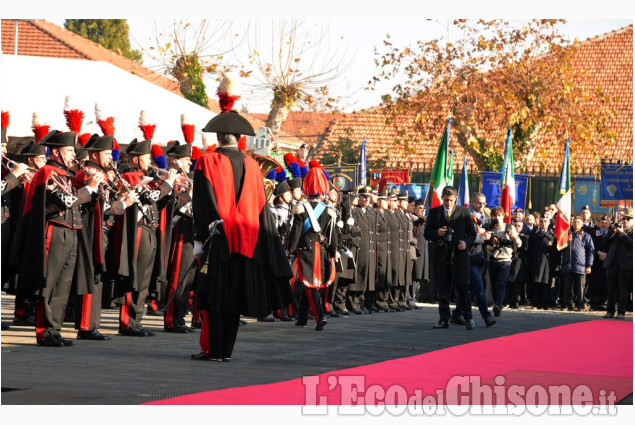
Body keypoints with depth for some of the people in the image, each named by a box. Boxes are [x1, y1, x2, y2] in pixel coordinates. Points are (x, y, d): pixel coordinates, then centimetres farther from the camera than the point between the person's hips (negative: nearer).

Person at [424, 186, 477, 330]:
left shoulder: (464, 212, 6)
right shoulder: (434, 212, 9)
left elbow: (472, 233, 9)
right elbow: (427, 233, 9)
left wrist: (466, 242, -11)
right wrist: (437, 233, -12)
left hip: (459, 253, -1)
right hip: (441, 255, 2)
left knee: (462, 287, -3)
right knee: (443, 289, 3)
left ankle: (468, 317, 10)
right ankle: (444, 320, 8)